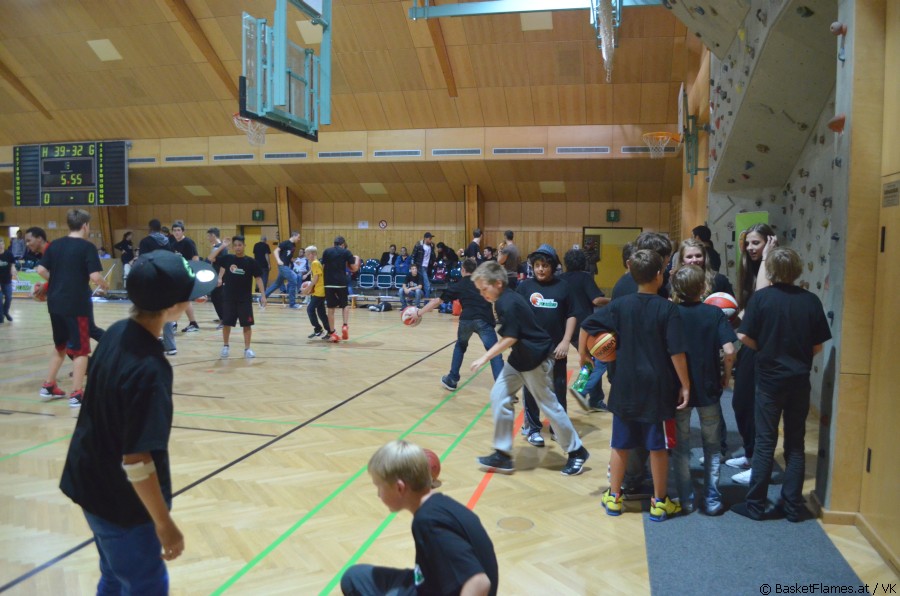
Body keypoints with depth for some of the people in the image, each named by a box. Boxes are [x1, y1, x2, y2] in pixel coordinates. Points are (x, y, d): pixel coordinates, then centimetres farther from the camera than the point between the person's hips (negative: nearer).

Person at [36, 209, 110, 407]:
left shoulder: (54, 245, 6)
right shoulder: (87, 246, -11)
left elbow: (41, 270, 3)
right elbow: (95, 276, -19)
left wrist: (58, 280, 17)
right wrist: (104, 284, 1)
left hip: (55, 303, 6)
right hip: (77, 304, -6)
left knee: (61, 346, 22)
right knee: (80, 349, 3)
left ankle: (48, 387, 29)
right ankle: (76, 394, 3)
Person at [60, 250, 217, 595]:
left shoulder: (117, 333, -6)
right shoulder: (150, 370, -31)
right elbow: (137, 460, -28)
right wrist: (164, 524, -18)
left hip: (91, 482, 8)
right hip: (121, 501, -8)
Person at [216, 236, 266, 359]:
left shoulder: (250, 261, -6)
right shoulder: (227, 258, 0)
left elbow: (258, 278, -5)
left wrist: (263, 295, -10)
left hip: (245, 298, -1)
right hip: (228, 297, 2)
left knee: (247, 324, 1)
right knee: (226, 323, 8)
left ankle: (247, 349, 12)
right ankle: (225, 347, 26)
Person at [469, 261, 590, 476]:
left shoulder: (507, 303, -21)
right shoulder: (506, 299, 7)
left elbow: (510, 338, -24)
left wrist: (485, 358, -19)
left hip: (535, 359, -10)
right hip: (519, 358, 10)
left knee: (549, 404, 1)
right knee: (499, 397, 4)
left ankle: (577, 452, 19)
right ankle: (503, 455, 9)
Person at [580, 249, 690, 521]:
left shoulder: (620, 305, -2)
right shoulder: (668, 309, -11)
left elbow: (586, 325, -2)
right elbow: (677, 352, -14)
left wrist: (583, 353, 13)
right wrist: (685, 385, -7)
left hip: (625, 387, 3)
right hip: (657, 387, -3)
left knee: (621, 444, 14)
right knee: (658, 446, 10)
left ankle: (613, 497, 24)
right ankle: (659, 502, 21)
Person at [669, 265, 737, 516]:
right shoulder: (714, 313, -9)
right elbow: (729, 351, -16)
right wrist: (726, 376, -1)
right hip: (709, 390, 0)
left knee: (680, 446, 13)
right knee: (712, 446, 15)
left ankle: (685, 499, 18)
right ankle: (712, 500, 18)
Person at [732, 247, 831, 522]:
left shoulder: (761, 297, -11)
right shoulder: (811, 300, -3)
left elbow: (745, 337, -12)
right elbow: (818, 346, 0)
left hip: (770, 378, -2)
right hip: (800, 380, 2)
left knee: (765, 443, 6)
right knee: (796, 443, 13)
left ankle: (755, 505, 12)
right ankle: (793, 506, 19)